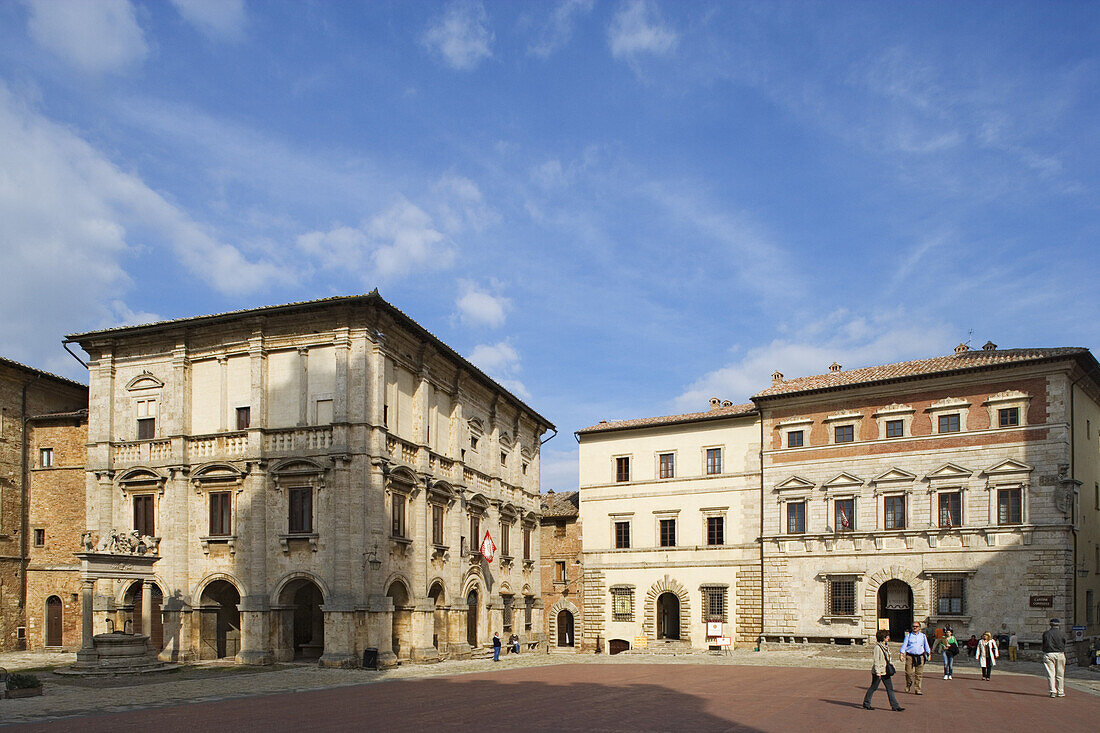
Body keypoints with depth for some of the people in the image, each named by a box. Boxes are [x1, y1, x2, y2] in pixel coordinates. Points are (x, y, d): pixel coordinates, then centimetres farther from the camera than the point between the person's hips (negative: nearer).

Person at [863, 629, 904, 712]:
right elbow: (876, 660, -18)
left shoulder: (886, 646, 10)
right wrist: (877, 672, -20)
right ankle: (866, 703, 19)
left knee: (890, 688, 4)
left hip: (885, 671, 8)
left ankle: (895, 706, 4)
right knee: (873, 687, 4)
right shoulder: (877, 647, -16)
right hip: (878, 671, -8)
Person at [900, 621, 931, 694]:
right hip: (910, 656, -2)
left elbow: (926, 646, 21)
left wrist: (929, 654, 14)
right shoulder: (908, 636, 7)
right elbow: (904, 645, 3)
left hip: (920, 657, 2)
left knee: (919, 674, -1)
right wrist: (902, 654, -7)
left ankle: (917, 689, 4)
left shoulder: (923, 636, 14)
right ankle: (908, 686, 17)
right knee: (909, 673, -6)